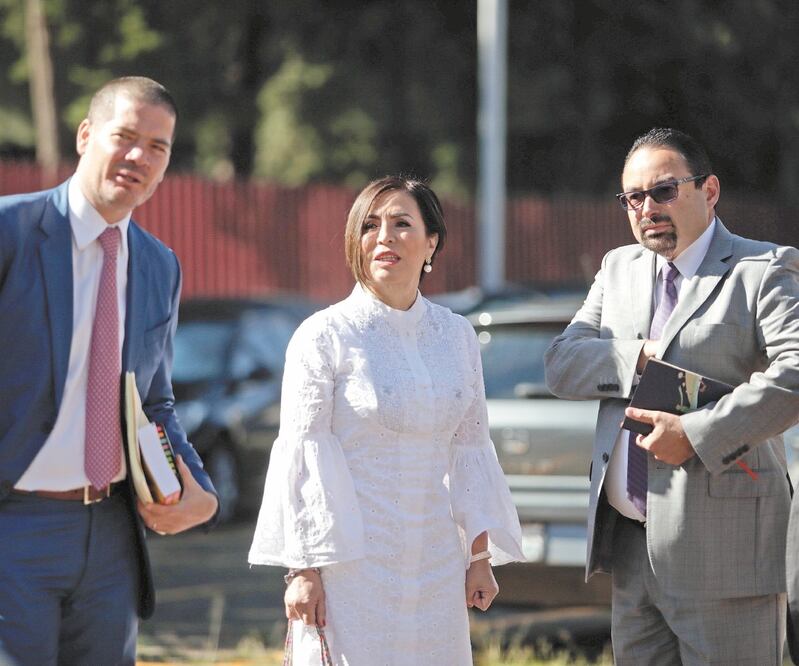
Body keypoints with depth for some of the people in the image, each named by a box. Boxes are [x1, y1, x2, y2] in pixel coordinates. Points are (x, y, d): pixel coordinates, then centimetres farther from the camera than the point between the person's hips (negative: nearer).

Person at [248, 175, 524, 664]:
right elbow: (302, 455, -6)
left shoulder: (457, 335, 8)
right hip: (351, 563, -4)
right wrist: (302, 570, -10)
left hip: (434, 564, 4)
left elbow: (470, 447, 13)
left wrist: (481, 556, 10)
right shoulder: (325, 335, -5)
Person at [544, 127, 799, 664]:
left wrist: (698, 434, -21)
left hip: (723, 543, -6)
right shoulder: (619, 268, 18)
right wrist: (642, 358, -9)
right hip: (632, 541, 6)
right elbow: (561, 363, 8)